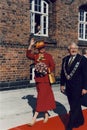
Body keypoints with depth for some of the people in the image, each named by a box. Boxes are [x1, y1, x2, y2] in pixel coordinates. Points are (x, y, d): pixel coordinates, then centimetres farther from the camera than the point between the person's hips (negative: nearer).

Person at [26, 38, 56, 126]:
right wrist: (30, 45, -12)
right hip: (38, 79, 5)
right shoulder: (36, 55, 9)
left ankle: (34, 117, -6)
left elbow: (53, 66, -2)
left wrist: (46, 70, -17)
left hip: (45, 79, -5)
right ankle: (46, 114, 26)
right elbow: (28, 55, -7)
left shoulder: (48, 56, -2)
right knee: (45, 96, 14)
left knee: (42, 97, -6)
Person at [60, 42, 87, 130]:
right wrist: (62, 84, 11)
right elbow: (63, 72, 12)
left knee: (74, 107, 0)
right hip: (68, 87, 6)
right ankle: (80, 120, 37)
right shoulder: (65, 59, 7)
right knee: (74, 105, 17)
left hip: (77, 87, -5)